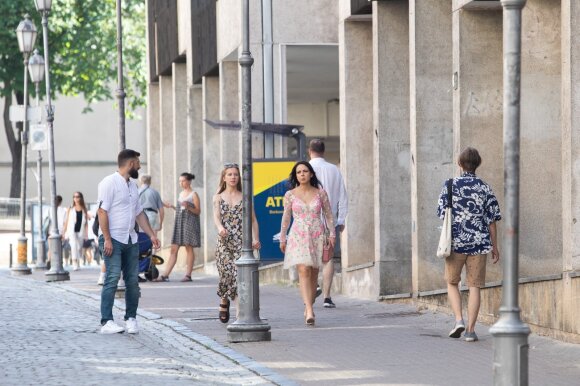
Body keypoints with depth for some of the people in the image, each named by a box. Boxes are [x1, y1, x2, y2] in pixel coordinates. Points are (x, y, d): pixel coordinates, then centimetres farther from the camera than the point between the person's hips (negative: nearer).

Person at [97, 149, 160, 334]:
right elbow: (102, 211, -13)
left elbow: (139, 213, 24)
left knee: (132, 280, 5)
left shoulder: (133, 186, 18)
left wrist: (152, 235, 17)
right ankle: (106, 322, -13)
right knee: (112, 279, -13)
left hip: (130, 240, 8)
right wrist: (107, 239, -19)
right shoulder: (109, 183, -8)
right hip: (113, 240, -8)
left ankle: (131, 318, 14)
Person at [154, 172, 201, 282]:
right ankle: (165, 275, -2)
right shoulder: (181, 194, 16)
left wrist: (188, 207, -20)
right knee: (173, 249, 2)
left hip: (190, 223, -6)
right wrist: (172, 206, 9)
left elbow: (198, 211, -5)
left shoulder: (193, 195, -3)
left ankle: (188, 274, 2)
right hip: (179, 223, 6)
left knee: (189, 248, -3)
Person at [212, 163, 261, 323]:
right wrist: (220, 228, -28)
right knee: (226, 273, -4)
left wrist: (255, 238, -6)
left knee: (239, 274, -14)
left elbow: (253, 219, 9)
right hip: (224, 241, 1)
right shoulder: (218, 197, 11)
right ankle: (224, 302, 27)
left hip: (242, 242, -1)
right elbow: (216, 215, -5)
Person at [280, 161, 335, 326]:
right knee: (304, 271, -16)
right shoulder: (290, 195, 3)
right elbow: (286, 218, 9)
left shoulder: (320, 193, 4)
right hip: (298, 236, -2)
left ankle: (308, 308, 19)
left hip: (317, 236, 2)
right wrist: (282, 239, 11)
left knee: (313, 274, 5)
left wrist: (332, 234, 4)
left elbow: (328, 215, 10)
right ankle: (310, 311, -24)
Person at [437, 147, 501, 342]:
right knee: (474, 286, 5)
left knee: (452, 282, 16)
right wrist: (494, 247, 9)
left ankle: (459, 319, 0)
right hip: (479, 243, 1)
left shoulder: (450, 186, -2)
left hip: (455, 242, -1)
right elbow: (492, 220, 2)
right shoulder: (485, 188, 1)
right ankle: (470, 330, 2)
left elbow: (443, 215, -1)